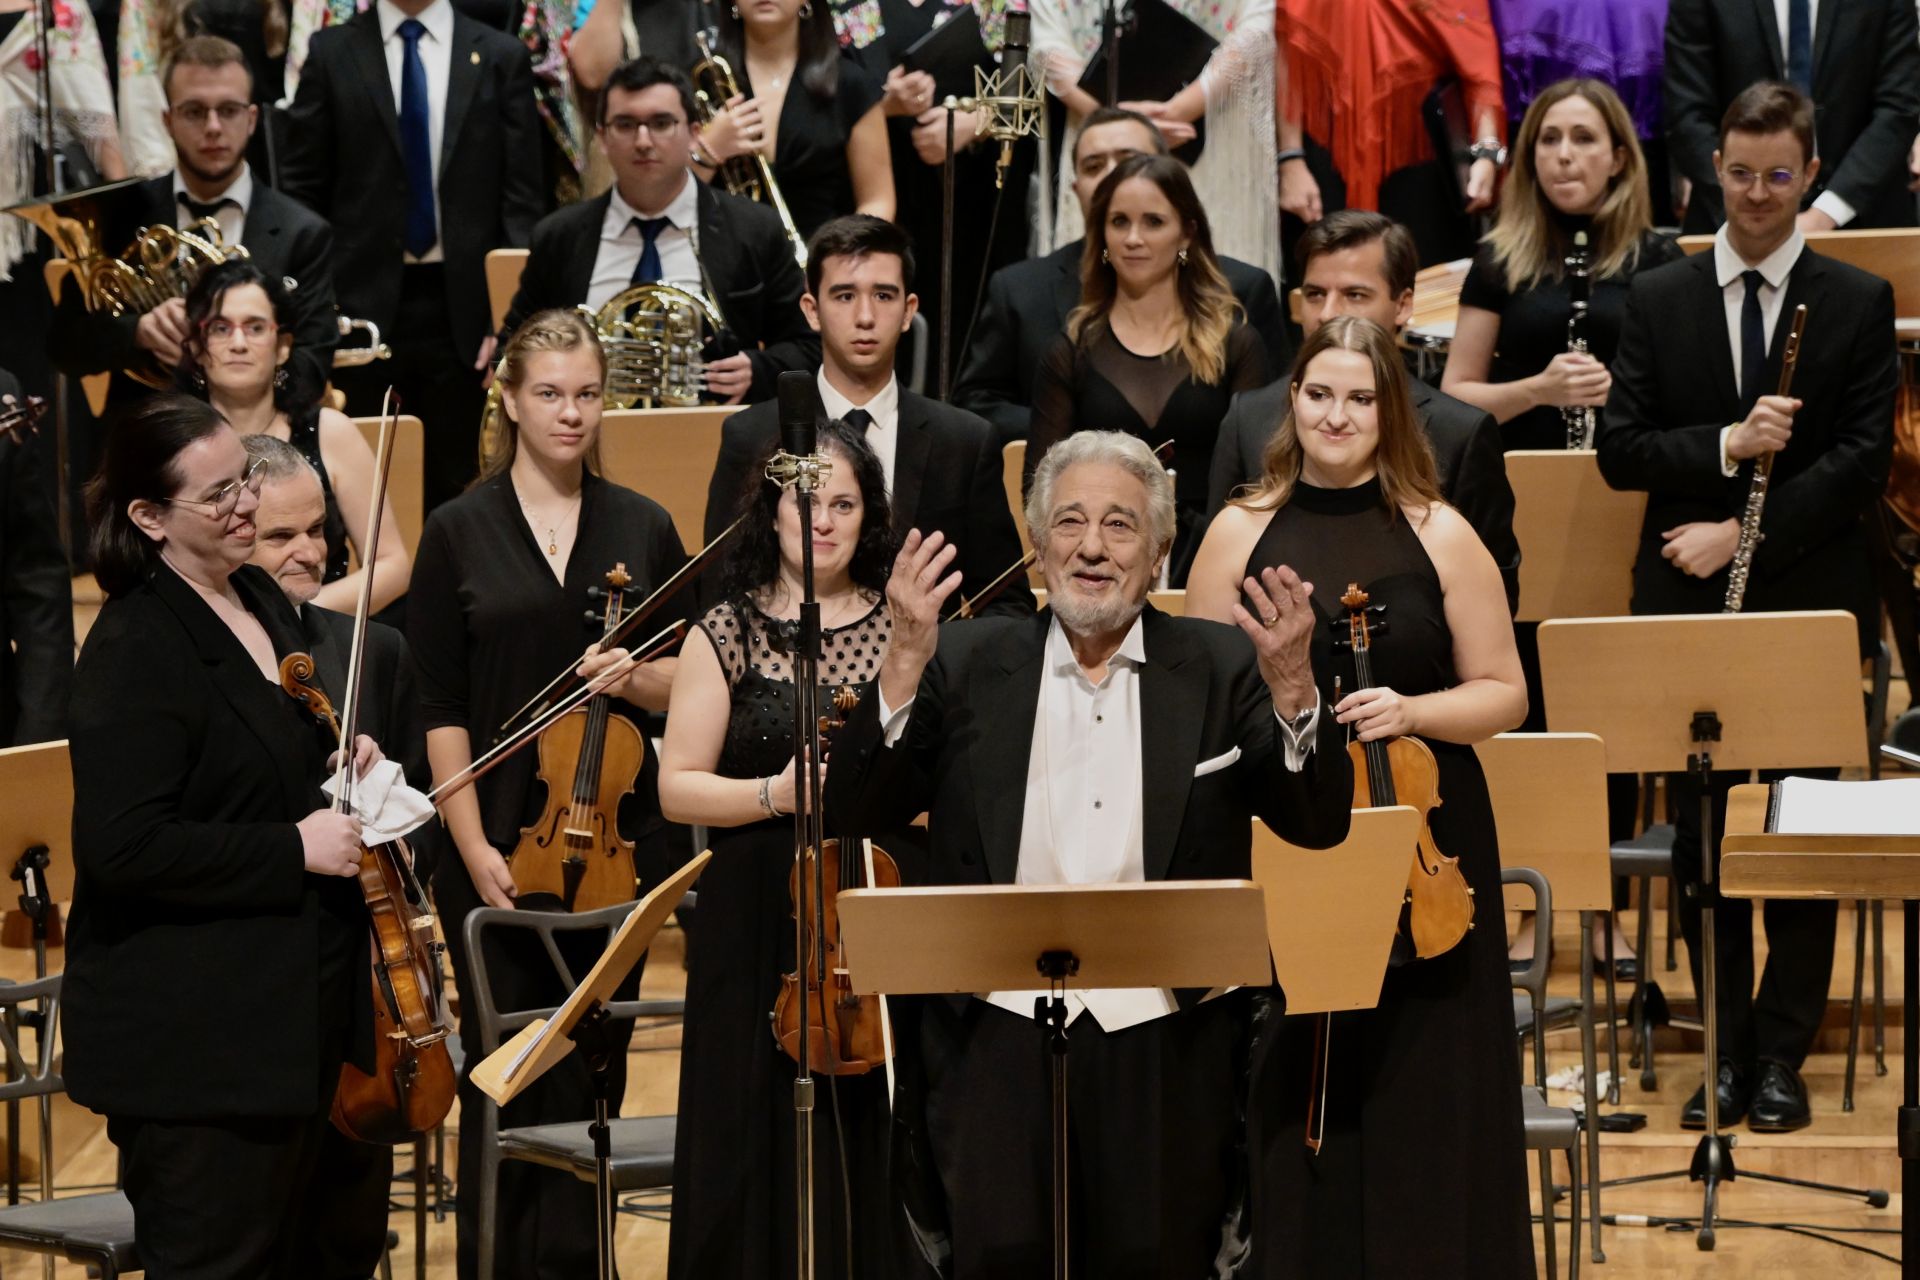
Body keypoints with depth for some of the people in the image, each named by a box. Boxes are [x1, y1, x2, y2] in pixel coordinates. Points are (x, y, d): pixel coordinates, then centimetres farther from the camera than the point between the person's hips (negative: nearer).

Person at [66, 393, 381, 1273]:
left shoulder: (260, 601, 9)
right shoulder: (135, 649, -19)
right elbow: (122, 848, -26)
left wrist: (341, 763, 5)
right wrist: (294, 849, -22)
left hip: (293, 1001, 9)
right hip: (193, 1031, -9)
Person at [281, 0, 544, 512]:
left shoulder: (500, 57, 5)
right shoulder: (332, 53, 5)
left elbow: (523, 200, 3)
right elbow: (302, 192, 5)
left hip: (463, 310, 0)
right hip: (364, 305, 0)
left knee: (458, 486, 4)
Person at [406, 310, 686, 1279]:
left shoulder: (644, 528, 7)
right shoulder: (460, 533, 1)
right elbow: (441, 710, -1)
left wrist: (634, 678, -13)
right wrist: (474, 848, -10)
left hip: (614, 843, 2)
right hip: (498, 846, -2)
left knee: (591, 1075, 4)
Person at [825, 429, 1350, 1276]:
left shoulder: (1221, 669, 7)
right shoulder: (968, 663, 8)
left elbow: (1319, 824, -2)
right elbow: (854, 814, 0)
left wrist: (1292, 689, -18)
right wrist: (906, 661, -13)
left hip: (1167, 1041, 0)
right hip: (1000, 1025, 0)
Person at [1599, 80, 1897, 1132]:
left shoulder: (1858, 305, 2)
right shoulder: (1658, 301, 7)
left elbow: (1865, 461, -6)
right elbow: (1619, 451, 1)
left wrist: (1744, 531, -14)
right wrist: (1725, 446, -16)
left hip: (1811, 609, -1)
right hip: (1689, 611, 1)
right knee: (1702, 837, 4)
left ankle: (1780, 1055, 11)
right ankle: (1725, 1050, 14)